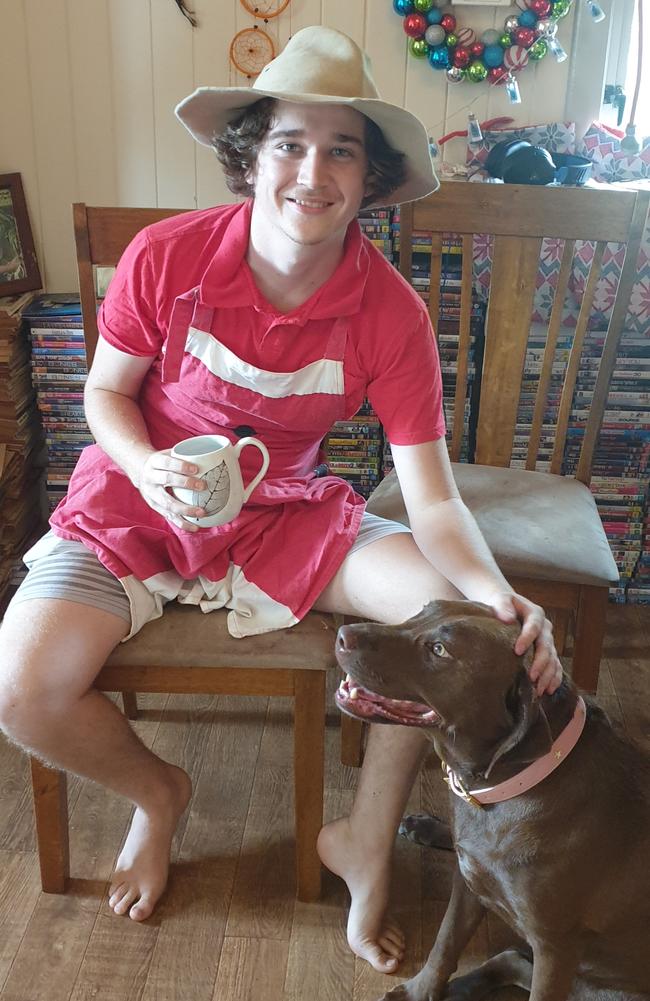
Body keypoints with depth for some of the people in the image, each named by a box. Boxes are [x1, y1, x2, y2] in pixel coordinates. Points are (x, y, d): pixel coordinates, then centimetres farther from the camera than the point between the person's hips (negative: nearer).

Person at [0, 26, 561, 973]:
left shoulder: (391, 312, -15)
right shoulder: (166, 256, -16)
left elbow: (433, 500, -16)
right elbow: (105, 390, -1)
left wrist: (496, 594, -36)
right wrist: (147, 468, -23)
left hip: (284, 515, 1)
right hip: (137, 505, 0)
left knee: (459, 612, -18)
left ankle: (363, 840, 7)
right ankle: (156, 791, 16)